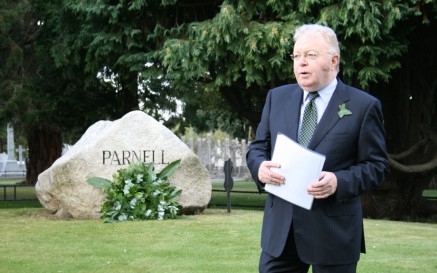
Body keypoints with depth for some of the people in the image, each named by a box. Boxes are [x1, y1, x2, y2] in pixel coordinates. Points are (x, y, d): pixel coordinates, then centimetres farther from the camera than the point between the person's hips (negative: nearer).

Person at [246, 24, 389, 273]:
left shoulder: (363, 106, -3)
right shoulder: (277, 97, 11)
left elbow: (377, 165, -3)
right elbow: (257, 147, 14)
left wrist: (339, 182, -20)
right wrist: (260, 167, -10)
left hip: (334, 232, -3)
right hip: (280, 228, 4)